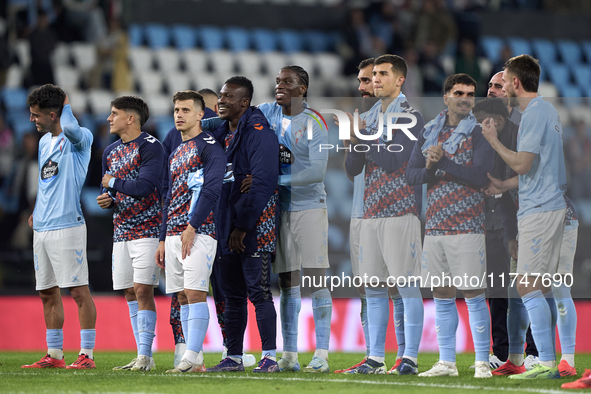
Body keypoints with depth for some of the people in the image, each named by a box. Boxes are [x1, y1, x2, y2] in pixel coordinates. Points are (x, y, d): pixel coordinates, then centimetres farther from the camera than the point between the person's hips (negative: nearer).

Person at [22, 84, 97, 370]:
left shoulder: (79, 139, -8)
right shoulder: (44, 141, 17)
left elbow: (69, 128, -32)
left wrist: (66, 105, -12)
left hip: (66, 226, -8)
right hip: (41, 228, 8)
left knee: (79, 291, -6)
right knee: (47, 293, 11)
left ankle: (87, 354, -3)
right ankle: (54, 354, 17)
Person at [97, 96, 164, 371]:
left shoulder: (150, 147, -10)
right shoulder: (111, 151, 16)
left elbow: (143, 187, -20)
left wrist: (112, 183, -7)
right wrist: (106, 200, 0)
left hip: (147, 229, -8)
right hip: (121, 231, 8)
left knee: (143, 289, -12)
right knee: (130, 293, 7)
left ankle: (145, 355, -12)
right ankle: (143, 357, 11)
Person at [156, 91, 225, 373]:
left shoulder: (209, 146, -5)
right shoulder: (175, 154, 22)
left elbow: (212, 189, -14)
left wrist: (192, 227, -18)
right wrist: (163, 240, 20)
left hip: (198, 232, -8)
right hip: (174, 234, 8)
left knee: (195, 293, -14)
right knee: (183, 297, 5)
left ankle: (192, 357, -17)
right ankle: (196, 361, 6)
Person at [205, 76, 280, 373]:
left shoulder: (259, 133, -12)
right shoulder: (221, 133, 14)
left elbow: (262, 182, -19)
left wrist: (243, 226, -19)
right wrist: (220, 225, 11)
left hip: (254, 226, -8)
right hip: (227, 225, 8)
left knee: (258, 290, -10)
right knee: (233, 294, 11)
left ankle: (269, 357, -8)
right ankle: (234, 357, 16)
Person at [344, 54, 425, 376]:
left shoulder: (410, 116, -3)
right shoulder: (370, 117, 18)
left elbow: (393, 160, -15)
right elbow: (352, 168, 14)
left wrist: (361, 135, -12)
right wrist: (355, 142, -5)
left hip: (401, 212, -7)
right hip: (371, 213, 7)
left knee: (406, 286, -7)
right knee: (374, 288, 6)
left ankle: (409, 357, -7)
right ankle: (376, 358, 9)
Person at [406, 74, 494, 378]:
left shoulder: (478, 133, -2)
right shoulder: (429, 132, 13)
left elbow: (479, 176, -14)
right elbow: (411, 175, 9)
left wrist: (442, 162, -15)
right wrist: (430, 169, -11)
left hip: (467, 227, -5)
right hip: (435, 226, 5)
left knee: (474, 296, -5)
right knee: (442, 296, 8)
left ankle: (482, 362, -1)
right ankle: (446, 362, 13)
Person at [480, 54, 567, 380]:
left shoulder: (534, 114, -15)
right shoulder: (548, 111, 17)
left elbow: (521, 164, -19)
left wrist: (493, 140, -7)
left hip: (539, 212, -10)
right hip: (551, 205, 10)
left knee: (528, 286, -13)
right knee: (542, 288, 12)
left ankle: (546, 363, -17)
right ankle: (549, 359, 15)